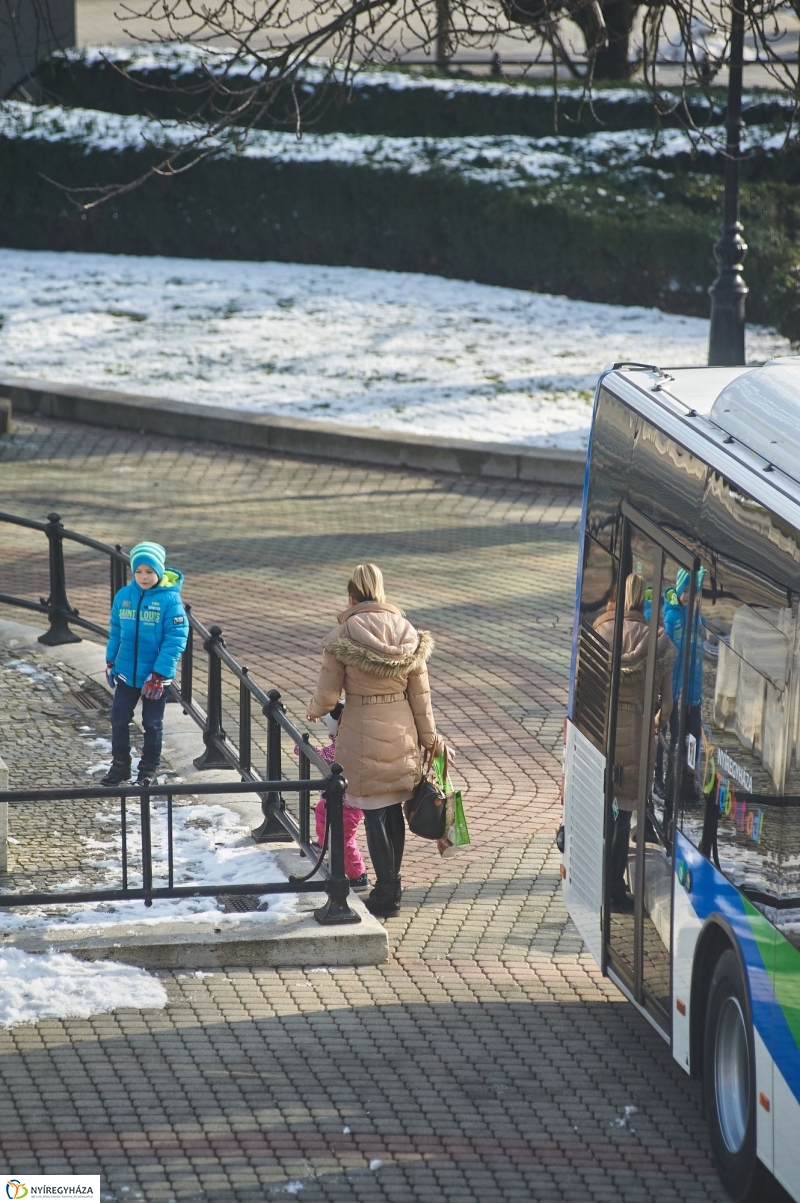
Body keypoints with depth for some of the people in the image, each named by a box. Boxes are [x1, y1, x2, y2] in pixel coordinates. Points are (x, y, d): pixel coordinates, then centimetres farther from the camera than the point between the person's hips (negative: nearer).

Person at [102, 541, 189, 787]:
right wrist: (110, 662, 12)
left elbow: (176, 639, -17)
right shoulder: (124, 595, -3)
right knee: (119, 719, 8)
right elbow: (116, 631, 11)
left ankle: (149, 769, 24)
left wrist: (158, 675, -19)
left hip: (156, 677, -4)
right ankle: (120, 765, 23)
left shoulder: (170, 599, -17)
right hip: (126, 674, 4)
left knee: (152, 723, 10)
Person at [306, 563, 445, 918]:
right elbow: (420, 692, 4)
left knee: (374, 813, 3)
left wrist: (314, 711, 14)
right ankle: (393, 885, 27)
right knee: (394, 809, 16)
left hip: (363, 734, -4)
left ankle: (385, 893, 5)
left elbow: (327, 694, -9)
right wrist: (428, 735, 14)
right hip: (401, 730, 4)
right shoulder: (406, 631, 0)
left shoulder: (343, 636, -12)